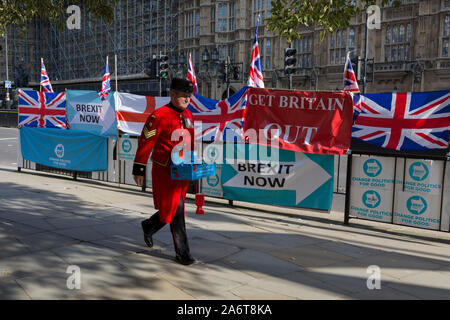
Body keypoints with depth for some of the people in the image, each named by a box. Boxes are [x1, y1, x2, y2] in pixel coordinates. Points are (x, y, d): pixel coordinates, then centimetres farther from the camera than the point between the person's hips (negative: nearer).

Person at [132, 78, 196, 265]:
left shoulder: (188, 115, 10)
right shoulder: (159, 115, -14)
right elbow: (145, 143, -13)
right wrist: (138, 170, -13)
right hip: (165, 171, -8)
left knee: (171, 208, 17)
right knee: (176, 209, -3)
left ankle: (148, 227, 44)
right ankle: (182, 253, 10)